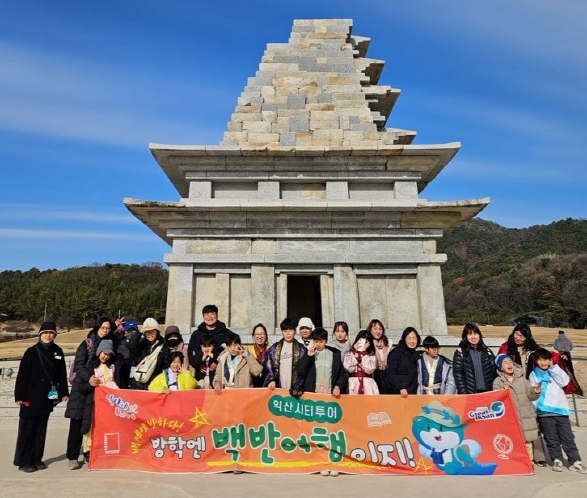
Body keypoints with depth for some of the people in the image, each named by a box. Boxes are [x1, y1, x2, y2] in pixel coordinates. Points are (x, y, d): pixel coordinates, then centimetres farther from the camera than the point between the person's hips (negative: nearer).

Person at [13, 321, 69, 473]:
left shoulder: (58, 352, 6)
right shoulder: (32, 352, -5)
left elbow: (62, 374, 8)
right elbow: (22, 375, -6)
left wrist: (63, 392, 5)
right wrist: (19, 396, -10)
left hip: (48, 397, 4)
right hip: (31, 396, -4)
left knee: (41, 429, 11)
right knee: (27, 429, 1)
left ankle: (36, 459, 20)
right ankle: (23, 461, 12)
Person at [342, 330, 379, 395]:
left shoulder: (372, 356, 8)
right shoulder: (348, 354, 7)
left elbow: (369, 370, -8)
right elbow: (350, 368, -9)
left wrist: (363, 353, -6)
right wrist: (355, 351, -4)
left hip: (368, 384, 1)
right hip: (353, 384, -1)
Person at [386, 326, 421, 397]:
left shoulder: (417, 355, 10)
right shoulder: (396, 352, -6)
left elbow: (415, 376, 15)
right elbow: (391, 373, -11)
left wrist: (416, 392, 5)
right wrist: (401, 388, -18)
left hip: (412, 393, 5)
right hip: (396, 392, -5)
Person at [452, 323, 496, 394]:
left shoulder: (487, 351, 11)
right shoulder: (460, 352, -1)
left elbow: (495, 371, 12)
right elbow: (458, 373, -6)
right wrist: (463, 392, -13)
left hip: (487, 391, 4)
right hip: (469, 393, -4)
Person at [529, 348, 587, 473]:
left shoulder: (555, 370, 9)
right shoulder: (533, 375, 6)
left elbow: (564, 382, -9)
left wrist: (553, 368, -7)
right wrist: (534, 411, -4)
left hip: (560, 409, 1)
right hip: (544, 413, 0)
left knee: (567, 437, 3)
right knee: (552, 439, 6)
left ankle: (575, 461, 12)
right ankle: (557, 460, 16)